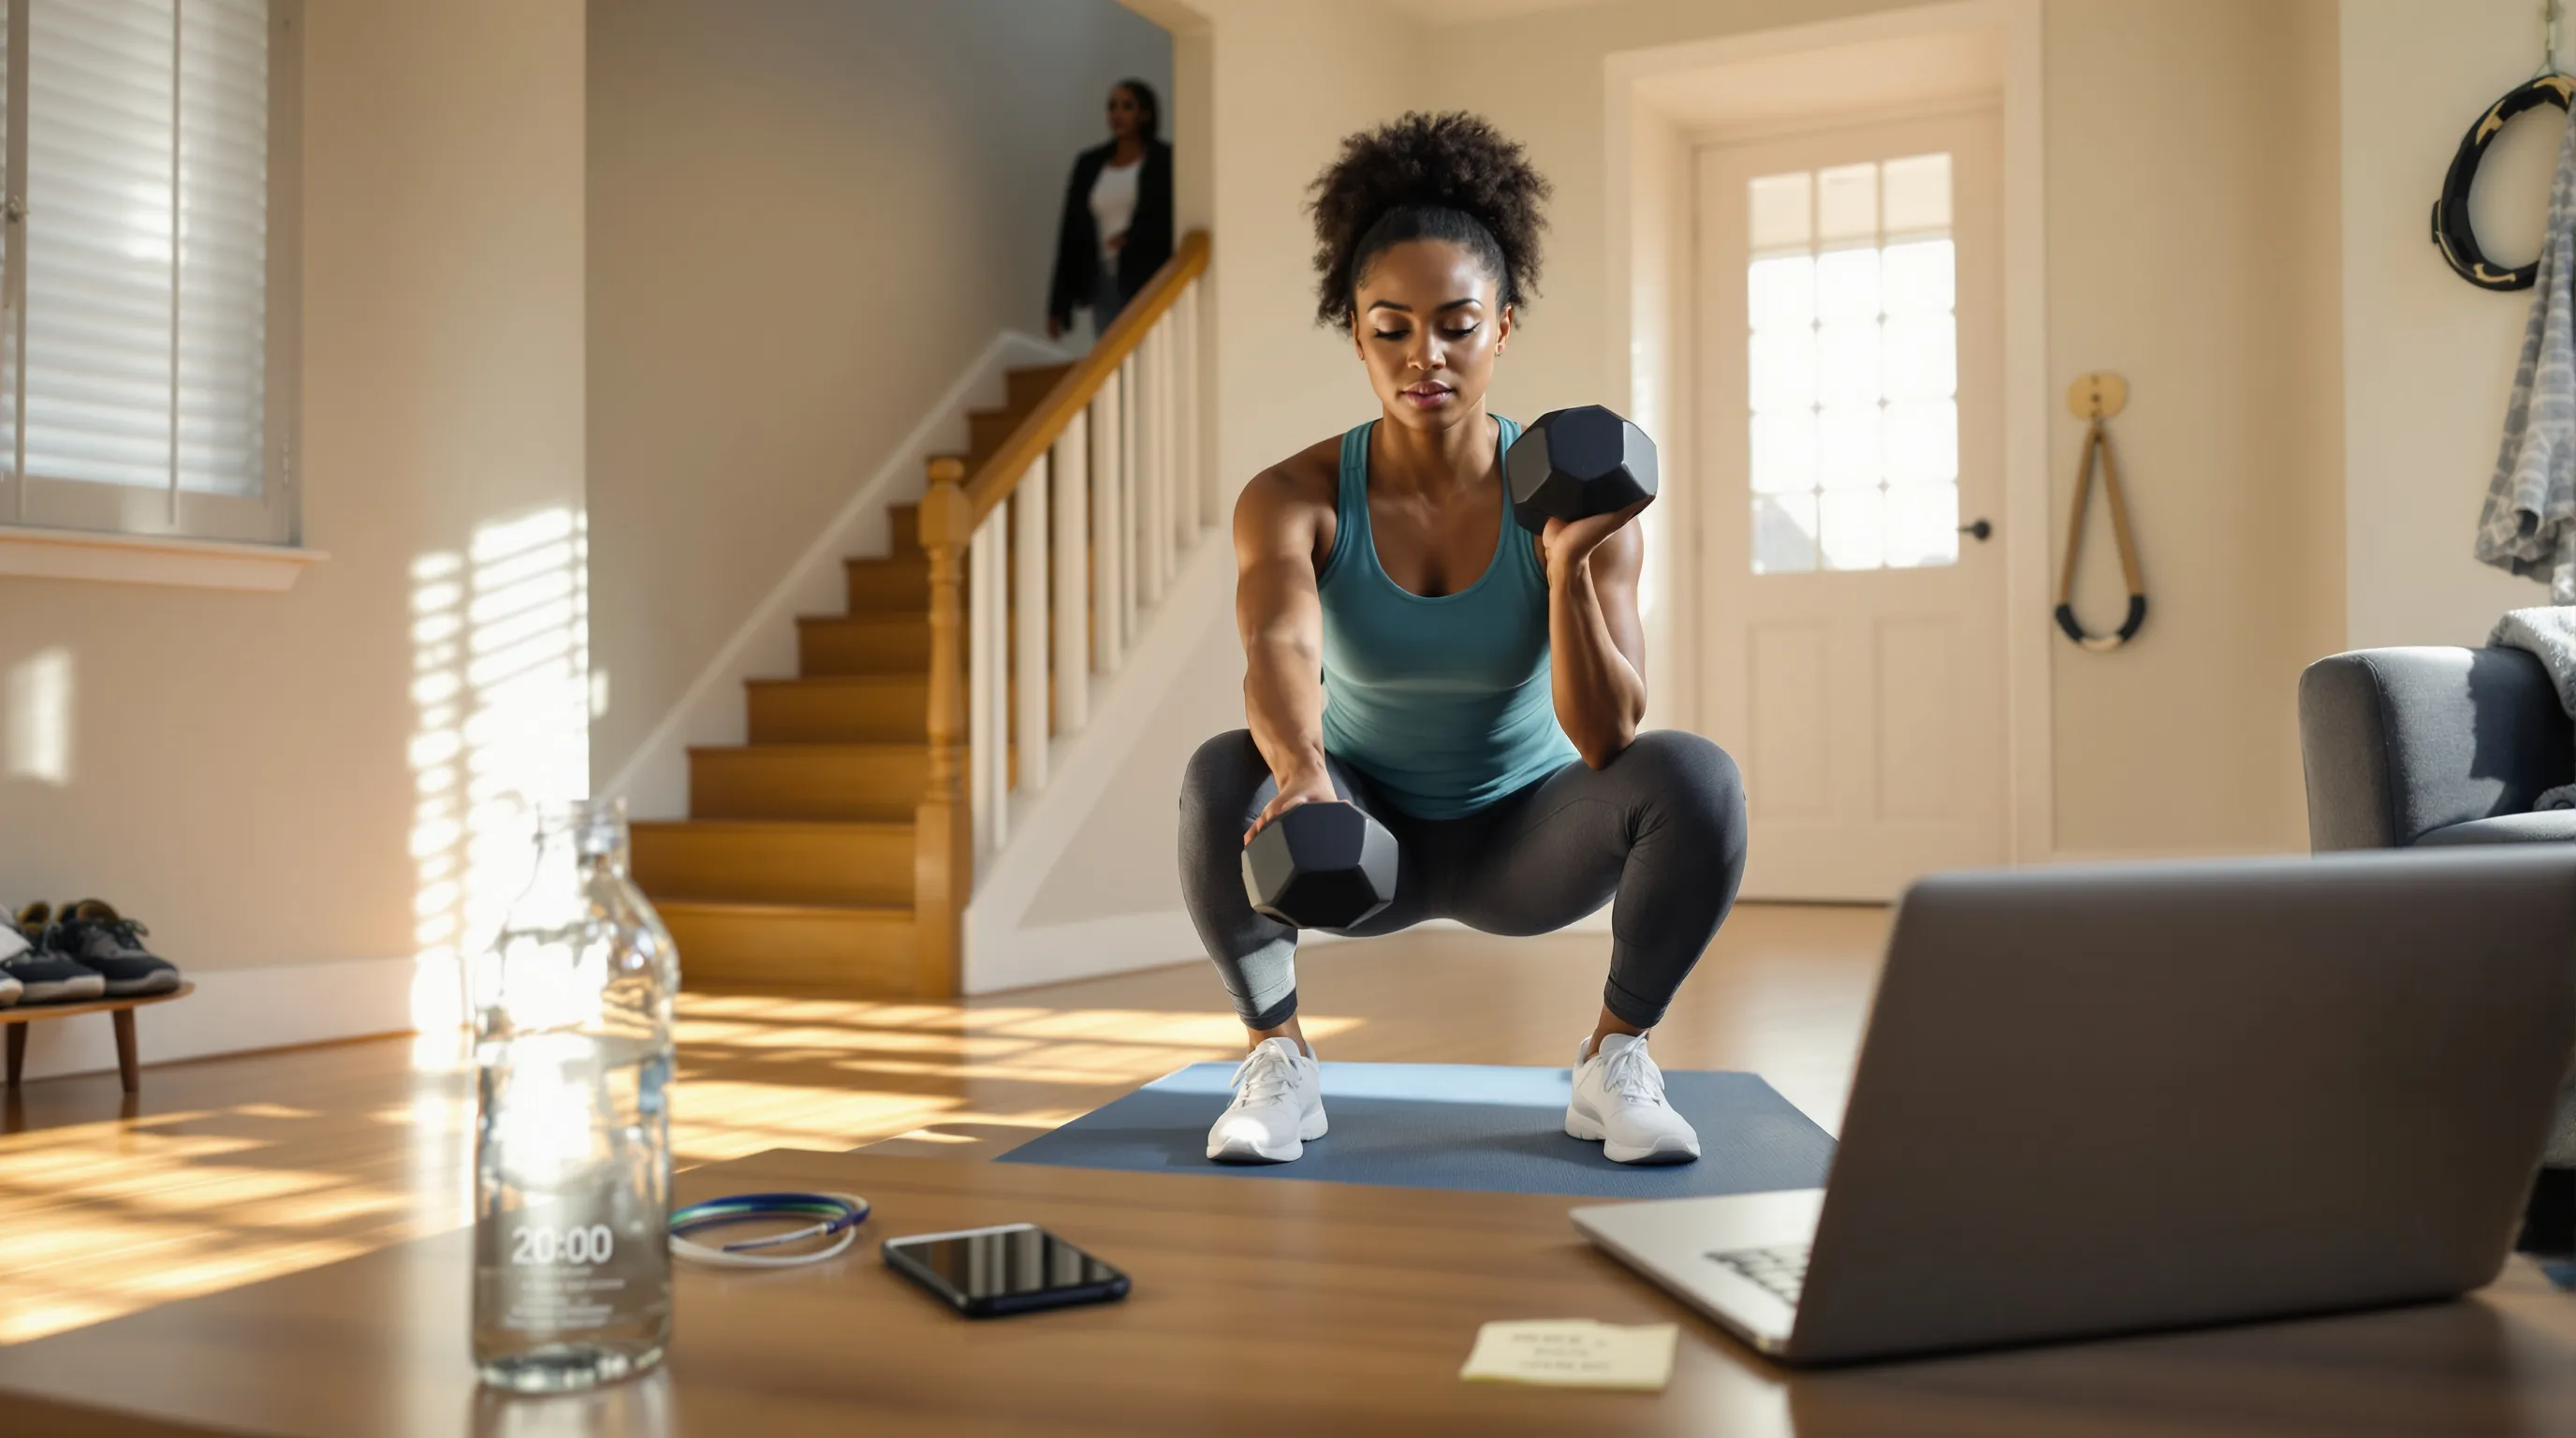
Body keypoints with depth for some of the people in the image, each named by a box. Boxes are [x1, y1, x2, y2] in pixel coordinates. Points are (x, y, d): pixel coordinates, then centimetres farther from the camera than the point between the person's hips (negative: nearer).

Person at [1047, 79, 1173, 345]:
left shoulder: (1165, 162, 0)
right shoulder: (1089, 164, 11)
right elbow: (1072, 233, 12)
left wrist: (1134, 237, -19)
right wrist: (1059, 304, 9)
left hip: (1150, 284, -4)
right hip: (1104, 284, 4)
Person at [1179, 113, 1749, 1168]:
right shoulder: (1293, 499, -18)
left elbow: (1608, 742, -24)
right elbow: (1280, 652, -39)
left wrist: (1568, 568, -39)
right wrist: (1304, 775, -60)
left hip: (1523, 842, 1)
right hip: (1366, 841, 0)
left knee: (1693, 778, -29)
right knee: (1223, 777, -32)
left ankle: (1615, 1061, -6)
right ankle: (1278, 1059, -8)